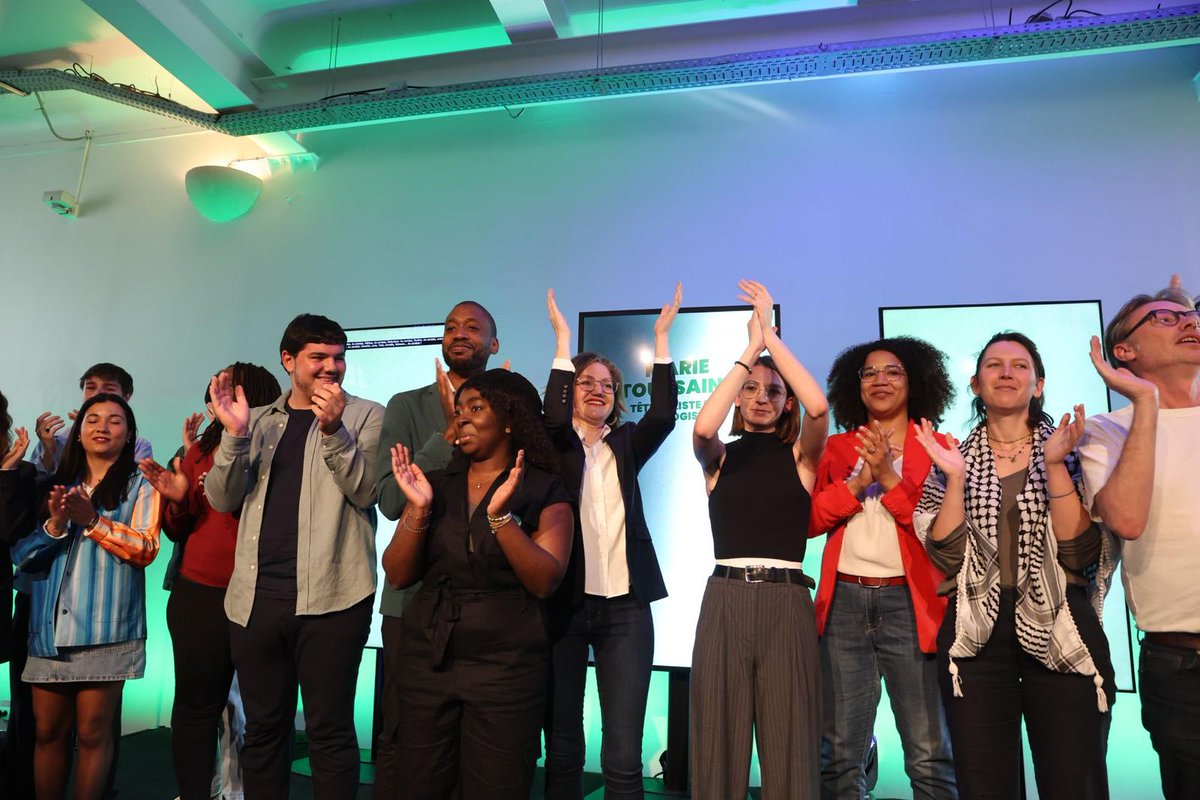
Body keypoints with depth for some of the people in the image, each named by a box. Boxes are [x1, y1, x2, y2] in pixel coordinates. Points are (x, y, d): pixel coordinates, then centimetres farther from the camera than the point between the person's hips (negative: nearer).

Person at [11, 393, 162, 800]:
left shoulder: (139, 485, 3)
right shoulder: (57, 484, 15)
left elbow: (146, 548, -7)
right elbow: (21, 554, 10)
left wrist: (93, 521, -15)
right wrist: (55, 525, -8)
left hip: (105, 627, -4)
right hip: (50, 626, 4)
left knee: (93, 732, 0)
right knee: (49, 731, 10)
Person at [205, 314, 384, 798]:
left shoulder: (365, 415, 2)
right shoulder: (259, 421, 13)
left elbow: (366, 490, -9)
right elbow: (223, 499, 6)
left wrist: (333, 429, -22)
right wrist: (234, 434, -8)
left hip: (329, 596, -4)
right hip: (256, 596, 4)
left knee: (329, 731, 3)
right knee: (262, 728, 16)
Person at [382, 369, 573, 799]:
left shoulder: (544, 491, -4)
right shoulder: (436, 484, 6)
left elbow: (545, 582, -14)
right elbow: (398, 575, 2)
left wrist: (500, 514, -23)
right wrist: (418, 509, -12)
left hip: (505, 667, -3)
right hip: (425, 659, 4)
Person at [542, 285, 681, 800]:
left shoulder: (626, 446, 12)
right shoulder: (556, 446, 5)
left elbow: (663, 416, -6)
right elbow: (553, 417, -17)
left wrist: (661, 335, -7)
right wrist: (563, 340, -14)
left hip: (626, 606, 2)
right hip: (564, 603, -1)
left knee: (624, 757, 2)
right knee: (562, 748, 9)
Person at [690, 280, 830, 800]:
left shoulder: (800, 456, 7)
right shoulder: (720, 458, 8)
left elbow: (819, 408, -14)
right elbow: (702, 427, -15)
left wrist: (770, 336, -11)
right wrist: (749, 349, -12)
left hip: (786, 603, 0)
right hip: (724, 600, 1)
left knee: (787, 746, 3)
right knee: (720, 742, 6)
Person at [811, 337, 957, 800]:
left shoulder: (937, 447, 6)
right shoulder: (837, 448, 13)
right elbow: (811, 519, 2)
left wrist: (889, 477, -14)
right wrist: (858, 481, -9)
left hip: (909, 603, -2)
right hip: (844, 603, 2)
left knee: (929, 757, 2)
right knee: (841, 753, 9)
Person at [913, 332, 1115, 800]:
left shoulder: (1067, 449, 5)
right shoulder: (953, 458, 6)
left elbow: (1081, 553, -8)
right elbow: (946, 556, -5)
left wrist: (1054, 466, -15)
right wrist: (956, 478, -14)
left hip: (1061, 636, 0)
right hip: (977, 637, 1)